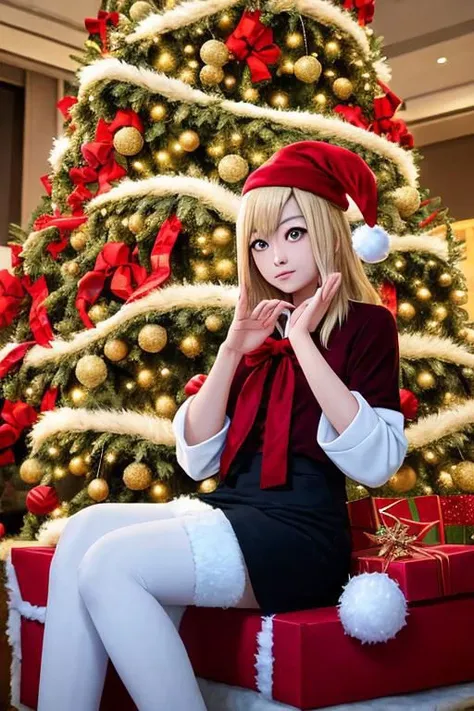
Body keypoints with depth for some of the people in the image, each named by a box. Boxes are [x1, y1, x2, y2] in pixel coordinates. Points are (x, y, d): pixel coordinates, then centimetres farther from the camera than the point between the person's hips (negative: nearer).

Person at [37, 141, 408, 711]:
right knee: (83, 532, -15)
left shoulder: (365, 324, 0)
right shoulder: (259, 332, 16)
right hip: (229, 512, 7)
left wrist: (304, 339, -14)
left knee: (111, 563, -22)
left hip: (303, 531, -6)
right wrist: (232, 350, -1)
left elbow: (377, 463, -16)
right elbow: (197, 459, 9)